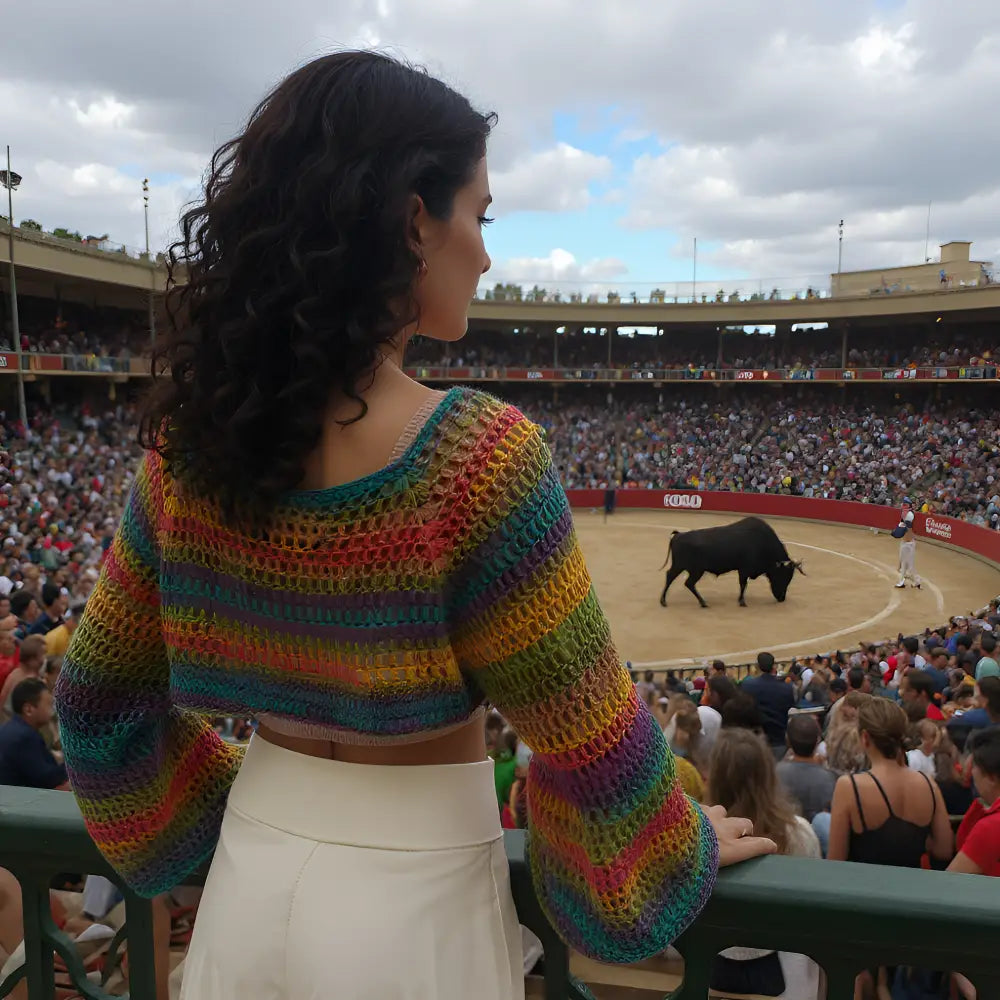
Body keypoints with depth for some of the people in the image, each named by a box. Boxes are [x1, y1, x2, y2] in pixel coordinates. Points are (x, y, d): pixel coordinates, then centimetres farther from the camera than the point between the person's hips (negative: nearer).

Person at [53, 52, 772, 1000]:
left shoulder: (191, 443, -8)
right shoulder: (477, 454, -25)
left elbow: (100, 698, 3)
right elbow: (591, 736, -18)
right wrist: (689, 839, 1)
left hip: (250, 877, 4)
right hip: (411, 907, -4)